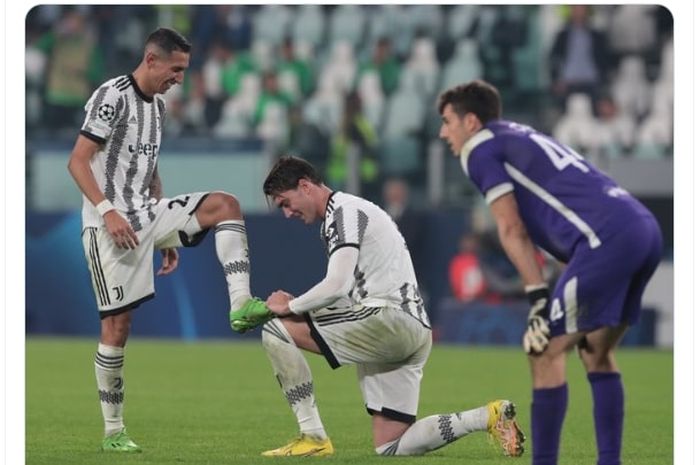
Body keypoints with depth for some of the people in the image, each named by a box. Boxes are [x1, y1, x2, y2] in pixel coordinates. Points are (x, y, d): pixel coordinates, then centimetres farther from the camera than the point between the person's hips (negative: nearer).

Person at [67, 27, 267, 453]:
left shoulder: (158, 105, 14)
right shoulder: (113, 96, -12)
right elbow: (77, 161, -16)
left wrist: (168, 235, 21)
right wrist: (107, 211, -26)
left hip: (146, 215, 7)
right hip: (111, 226, -7)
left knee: (224, 205, -13)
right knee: (118, 323, -5)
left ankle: (241, 303, -21)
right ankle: (113, 432, 3)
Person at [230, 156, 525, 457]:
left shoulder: (344, 211, -6)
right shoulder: (350, 210, 26)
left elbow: (337, 285, -18)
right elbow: (346, 294, 24)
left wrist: (290, 306, -4)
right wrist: (299, 306, 10)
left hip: (390, 319, -10)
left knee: (276, 330, -10)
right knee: (390, 448, 8)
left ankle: (313, 438, -9)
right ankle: (488, 417, 5)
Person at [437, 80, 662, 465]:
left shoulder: (479, 149, 7)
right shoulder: (524, 138, 31)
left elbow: (512, 229, -2)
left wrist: (538, 296, -3)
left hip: (607, 238, -9)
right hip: (645, 229, 9)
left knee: (545, 352, -1)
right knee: (597, 353, 19)